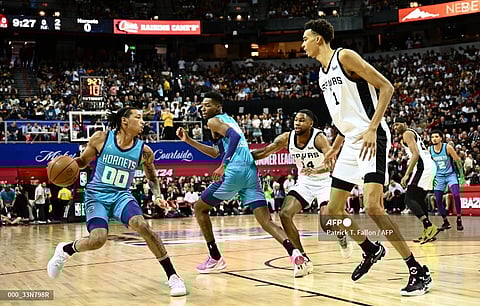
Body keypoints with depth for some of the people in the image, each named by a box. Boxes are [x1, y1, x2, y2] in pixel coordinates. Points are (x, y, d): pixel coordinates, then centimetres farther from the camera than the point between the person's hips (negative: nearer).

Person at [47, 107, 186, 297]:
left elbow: (152, 178, 12)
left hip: (121, 195, 1)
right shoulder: (101, 138, -10)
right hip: (96, 195, -1)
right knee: (98, 239, -22)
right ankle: (65, 249, 14)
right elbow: (83, 161, 5)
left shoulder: (144, 151, -5)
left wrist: (157, 196, -5)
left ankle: (173, 277, -17)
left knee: (142, 226, -25)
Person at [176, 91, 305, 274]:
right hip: (251, 171, 8)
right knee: (266, 222, -2)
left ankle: (215, 258, 14)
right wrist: (188, 140, 36)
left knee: (200, 209, 14)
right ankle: (293, 251, -28)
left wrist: (223, 165, -19)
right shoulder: (229, 120, 30)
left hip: (234, 171, -7)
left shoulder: (214, 121, 4)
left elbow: (234, 136, -16)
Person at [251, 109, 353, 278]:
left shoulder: (318, 138, -23)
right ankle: (304, 259, -4)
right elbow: (264, 152, -1)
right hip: (304, 182, 5)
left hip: (324, 181, -5)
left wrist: (316, 171, -51)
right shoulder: (287, 138, -8)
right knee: (285, 214, -14)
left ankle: (342, 239, 17)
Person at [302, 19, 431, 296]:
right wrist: (335, 147, 22)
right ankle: (372, 251, 30)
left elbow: (386, 87, -14)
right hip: (351, 142, 9)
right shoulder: (322, 74, 18)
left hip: (372, 138, -9)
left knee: (373, 206, -23)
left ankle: (419, 272, -15)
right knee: (331, 213, 8)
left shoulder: (345, 56, -8)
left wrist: (372, 129, -22)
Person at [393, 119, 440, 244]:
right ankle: (427, 232, 21)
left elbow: (416, 154, -17)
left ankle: (429, 227, -24)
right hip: (429, 165, 11)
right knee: (420, 198, 19)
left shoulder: (407, 134, -5)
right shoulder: (412, 133, 26)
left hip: (423, 167, -11)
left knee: (409, 199, -13)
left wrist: (407, 175, -21)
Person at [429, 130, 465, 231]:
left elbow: (457, 160, -8)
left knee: (456, 195, -23)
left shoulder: (448, 147, -14)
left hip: (451, 174, -4)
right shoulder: (429, 150, -4)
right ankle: (446, 222, 15)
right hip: (439, 177, 4)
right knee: (438, 200, -2)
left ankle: (459, 220, -10)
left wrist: (462, 175, -9)